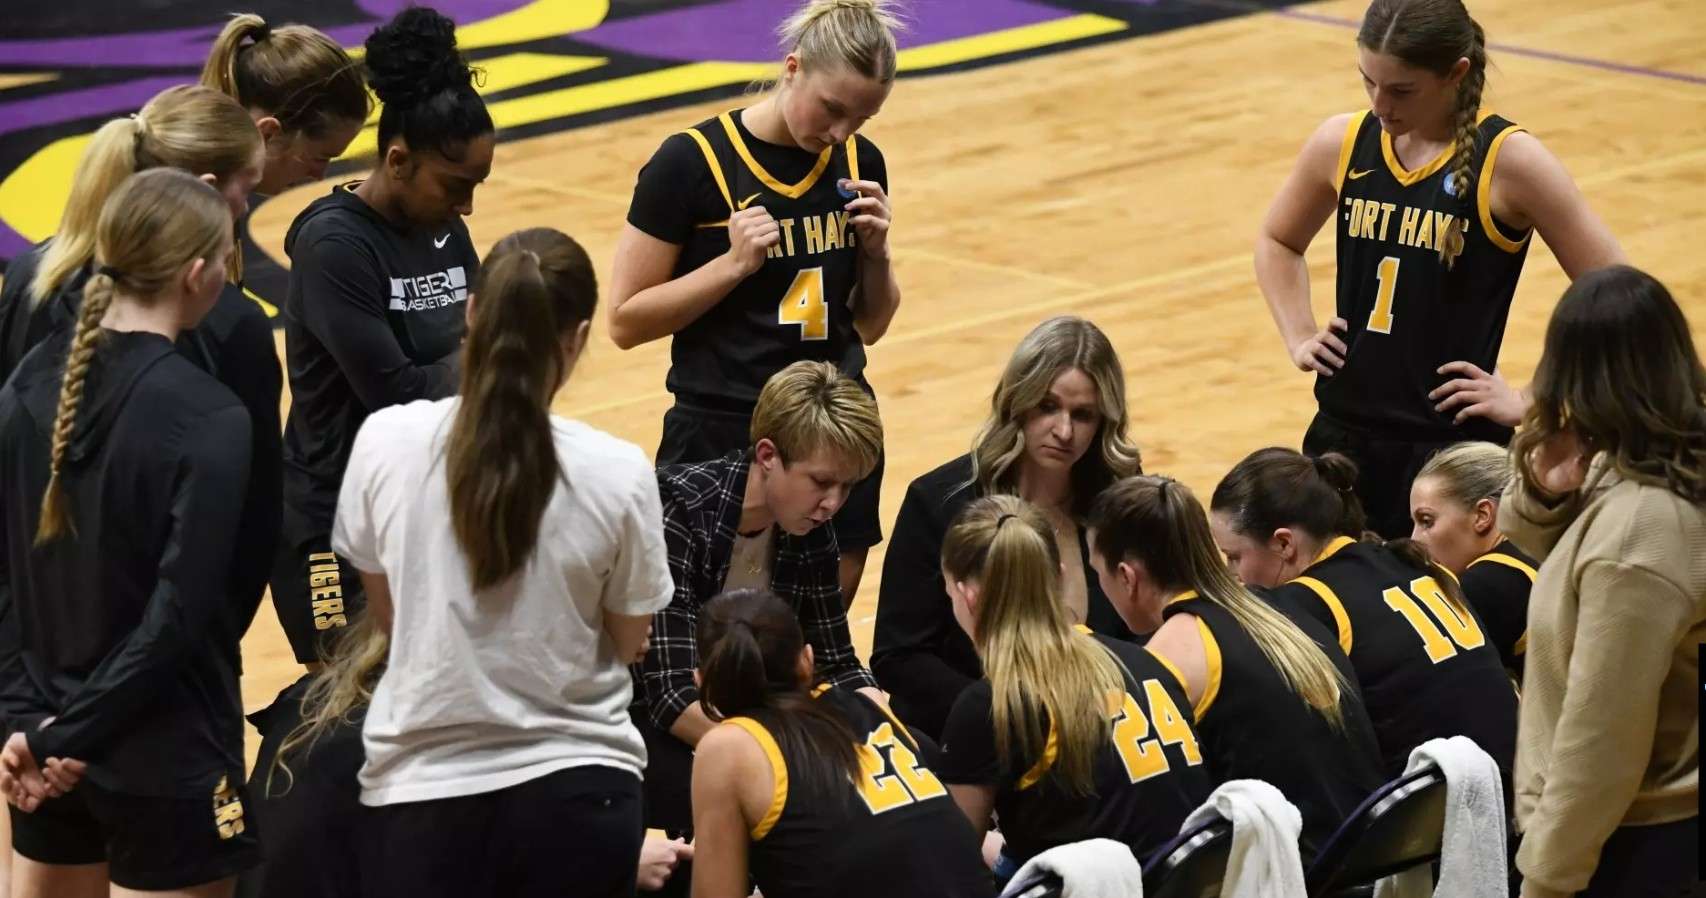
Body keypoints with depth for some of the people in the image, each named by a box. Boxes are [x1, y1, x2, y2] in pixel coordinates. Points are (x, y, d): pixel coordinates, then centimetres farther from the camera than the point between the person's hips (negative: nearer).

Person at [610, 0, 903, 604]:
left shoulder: (859, 164, 5)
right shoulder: (693, 163, -10)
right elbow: (626, 321, -9)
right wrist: (735, 263, -19)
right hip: (721, 439, -5)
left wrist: (875, 251, -5)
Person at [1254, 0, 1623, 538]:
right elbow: (1278, 243, 24)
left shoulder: (1508, 161, -11)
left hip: (1454, 450, -5)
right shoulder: (1342, 144, 3)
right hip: (1342, 434, 5)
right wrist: (1299, 339, 10)